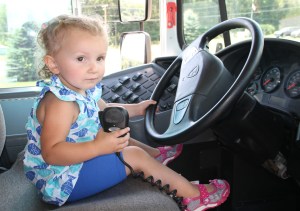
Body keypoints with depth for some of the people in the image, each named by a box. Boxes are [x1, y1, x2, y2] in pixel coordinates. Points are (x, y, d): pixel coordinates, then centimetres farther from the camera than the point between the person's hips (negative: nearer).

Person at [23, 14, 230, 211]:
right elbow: (51, 153, -37)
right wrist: (99, 147, -42)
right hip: (63, 182, -10)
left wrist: (136, 109, 20)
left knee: (118, 136, 25)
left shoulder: (84, 89, 0)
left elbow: (104, 110, 22)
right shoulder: (60, 102, -30)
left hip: (76, 162, 10)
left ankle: (156, 154, 45)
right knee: (134, 156, -14)